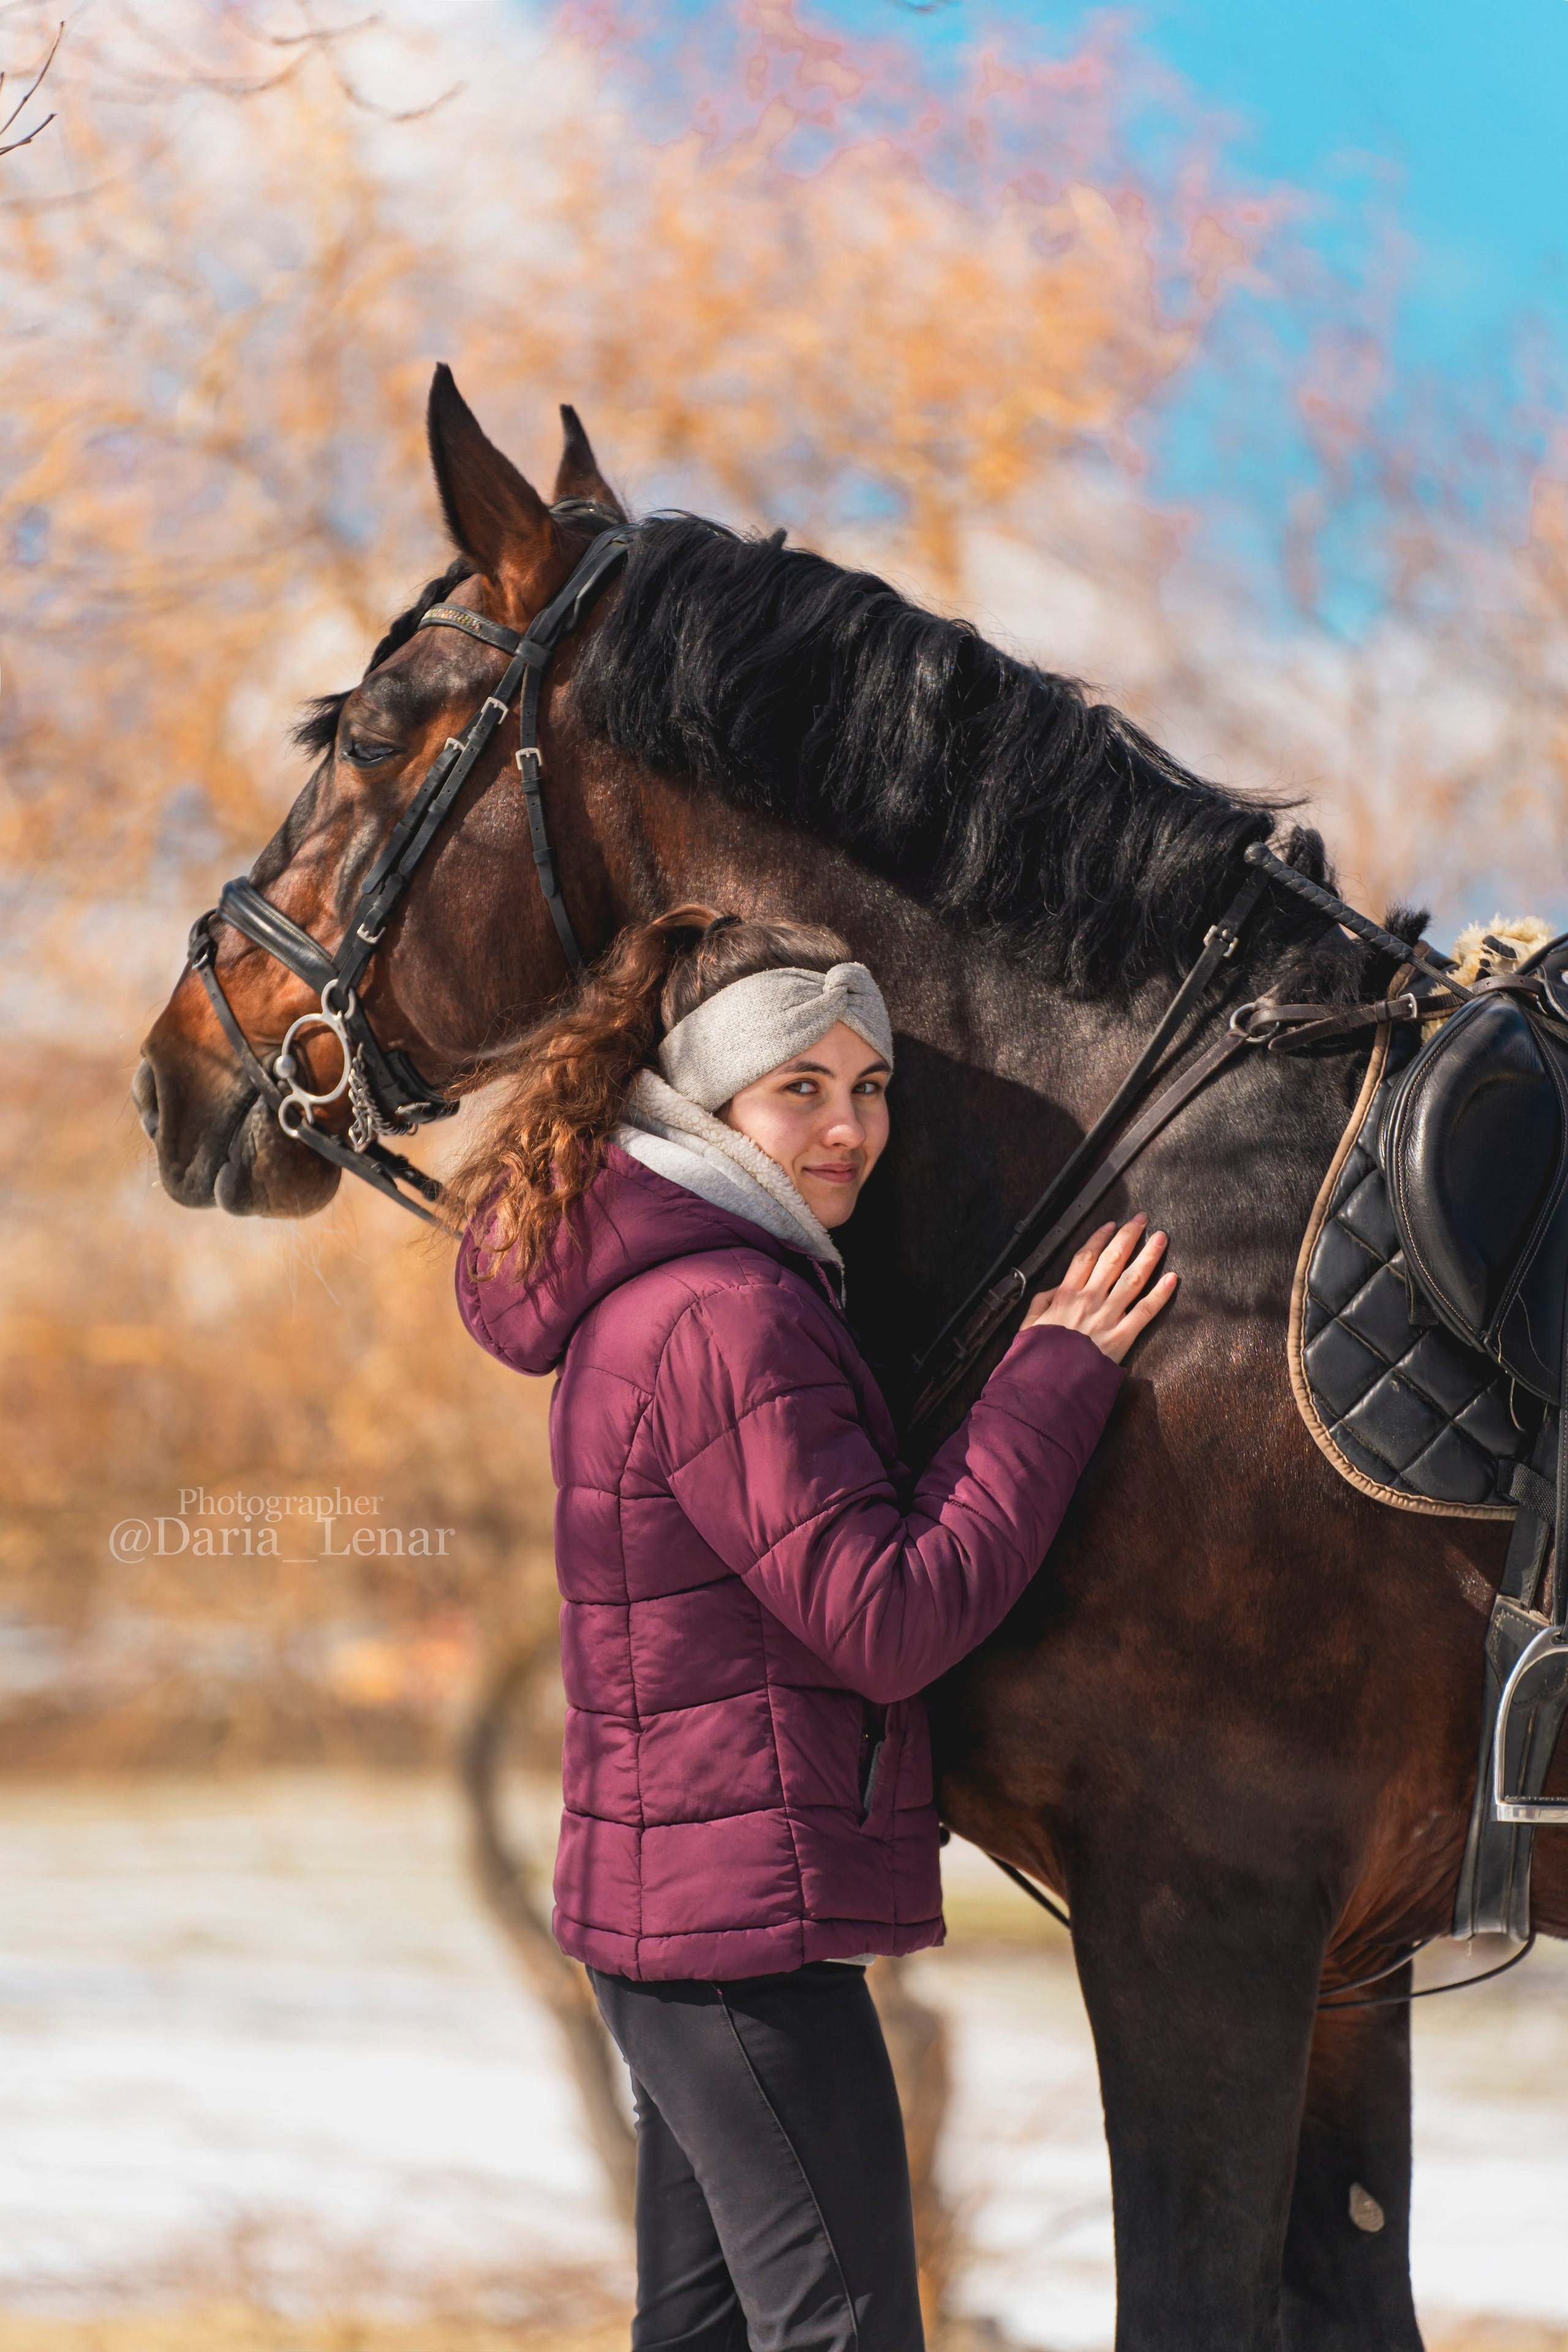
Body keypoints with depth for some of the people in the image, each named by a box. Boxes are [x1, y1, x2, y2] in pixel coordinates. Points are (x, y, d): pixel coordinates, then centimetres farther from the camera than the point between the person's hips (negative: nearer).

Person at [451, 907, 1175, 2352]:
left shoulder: (653, 1292, 13)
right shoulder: (725, 1321, -19)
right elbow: (892, 1620, -21)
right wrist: (1054, 1379, -15)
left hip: (655, 1898, 10)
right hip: (751, 1905, -10)